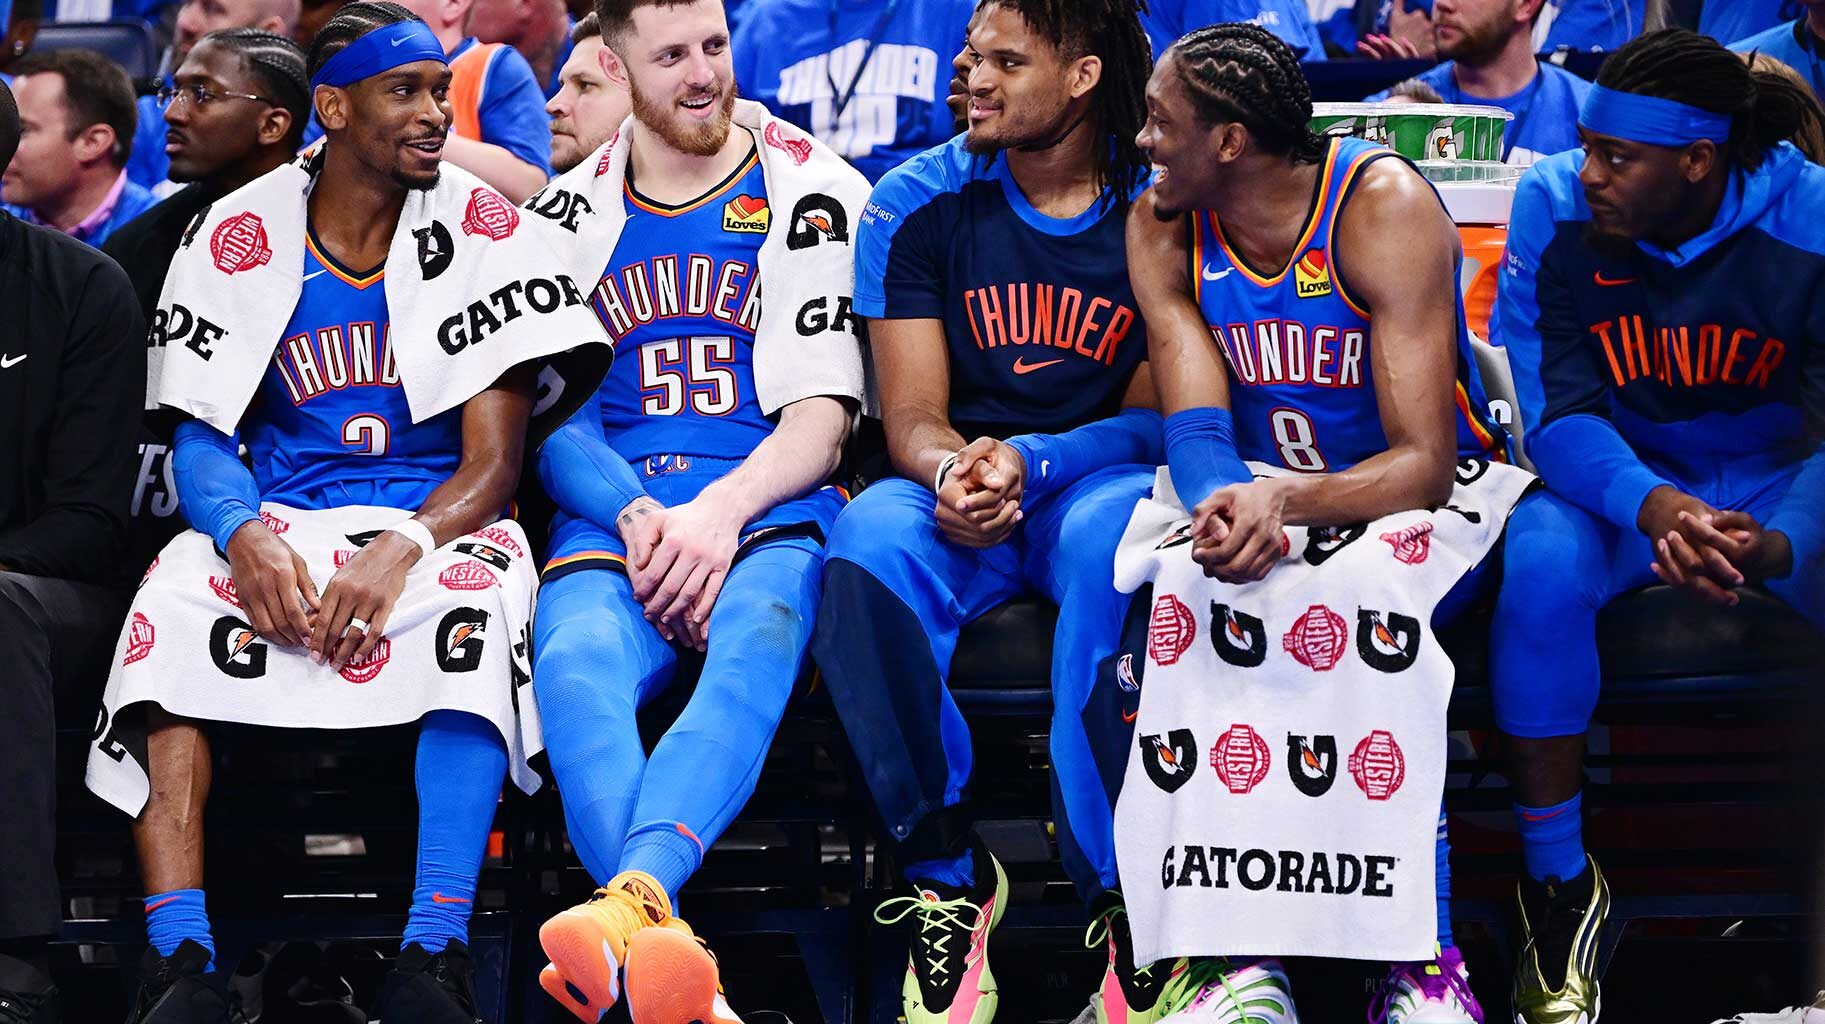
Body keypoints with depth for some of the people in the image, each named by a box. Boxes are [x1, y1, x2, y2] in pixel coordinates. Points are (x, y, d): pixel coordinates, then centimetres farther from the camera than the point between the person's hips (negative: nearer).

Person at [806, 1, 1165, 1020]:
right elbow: (912, 417, -1)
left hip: (1095, 481, -2)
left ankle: (1121, 892, -30)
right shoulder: (918, 204, 1)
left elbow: (1155, 417, -3)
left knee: (1115, 537, -39)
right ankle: (947, 869, -21)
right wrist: (952, 472, -26)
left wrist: (1028, 464, -21)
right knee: (867, 543, -33)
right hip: (962, 485, 2)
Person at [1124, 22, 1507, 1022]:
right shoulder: (1163, 228, -4)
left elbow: (1423, 461, -27)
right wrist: (1229, 508, -40)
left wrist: (1283, 503, -46)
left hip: (1418, 498, -4)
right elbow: (1195, 425, -15)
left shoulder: (1383, 207, -20)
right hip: (1257, 499, 4)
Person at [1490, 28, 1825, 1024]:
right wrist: (1654, 509, -37)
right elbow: (1559, 413, -15)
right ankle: (1556, 886, -16)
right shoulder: (1554, 208, -14)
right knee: (1541, 565, -33)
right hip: (1620, 480, 0)